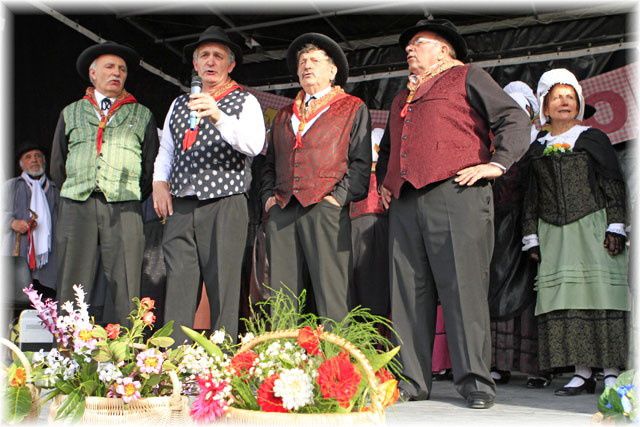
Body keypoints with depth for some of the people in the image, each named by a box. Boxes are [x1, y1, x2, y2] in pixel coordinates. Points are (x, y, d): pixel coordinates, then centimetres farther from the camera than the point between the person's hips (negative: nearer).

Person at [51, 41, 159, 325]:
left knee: (126, 294, -5)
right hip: (76, 206, 1)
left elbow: (152, 166, 11)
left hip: (124, 208, -1)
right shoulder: (71, 113, 20)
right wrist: (74, 192, 12)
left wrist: (134, 196, 5)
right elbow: (57, 165, 20)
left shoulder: (142, 116, 16)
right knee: (71, 292, -1)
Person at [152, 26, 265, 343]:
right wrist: (160, 181, 6)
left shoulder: (245, 101, 5)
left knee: (223, 288, -5)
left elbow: (254, 144, -13)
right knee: (178, 287, -1)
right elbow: (165, 150, 24)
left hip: (224, 207, -4)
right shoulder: (179, 104, 21)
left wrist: (218, 117, -27)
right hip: (180, 207, 4)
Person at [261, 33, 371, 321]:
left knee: (331, 296, -11)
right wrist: (268, 196, 10)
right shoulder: (283, 116, 27)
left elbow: (361, 162, 2)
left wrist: (339, 197, -10)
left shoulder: (353, 108, 12)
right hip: (282, 211, 5)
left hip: (325, 210, -4)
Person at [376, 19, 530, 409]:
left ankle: (475, 381, -5)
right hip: (404, 202, 6)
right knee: (409, 292, 2)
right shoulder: (402, 98, 31)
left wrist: (497, 163, -8)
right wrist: (384, 180, 28)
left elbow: (515, 119, 3)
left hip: (455, 195, -6)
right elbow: (387, 148, 43)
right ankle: (411, 381, 6)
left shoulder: (467, 77, 12)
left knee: (463, 287, -9)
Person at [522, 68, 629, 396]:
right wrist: (531, 238, 8)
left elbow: (614, 184, 3)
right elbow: (531, 196, 15)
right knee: (564, 297, -5)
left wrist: (616, 227, -8)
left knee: (600, 293, -9)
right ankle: (583, 373, -2)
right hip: (553, 232, 3)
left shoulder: (593, 138, 8)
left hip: (592, 226, -2)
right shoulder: (537, 148, 15)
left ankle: (612, 371, -5)